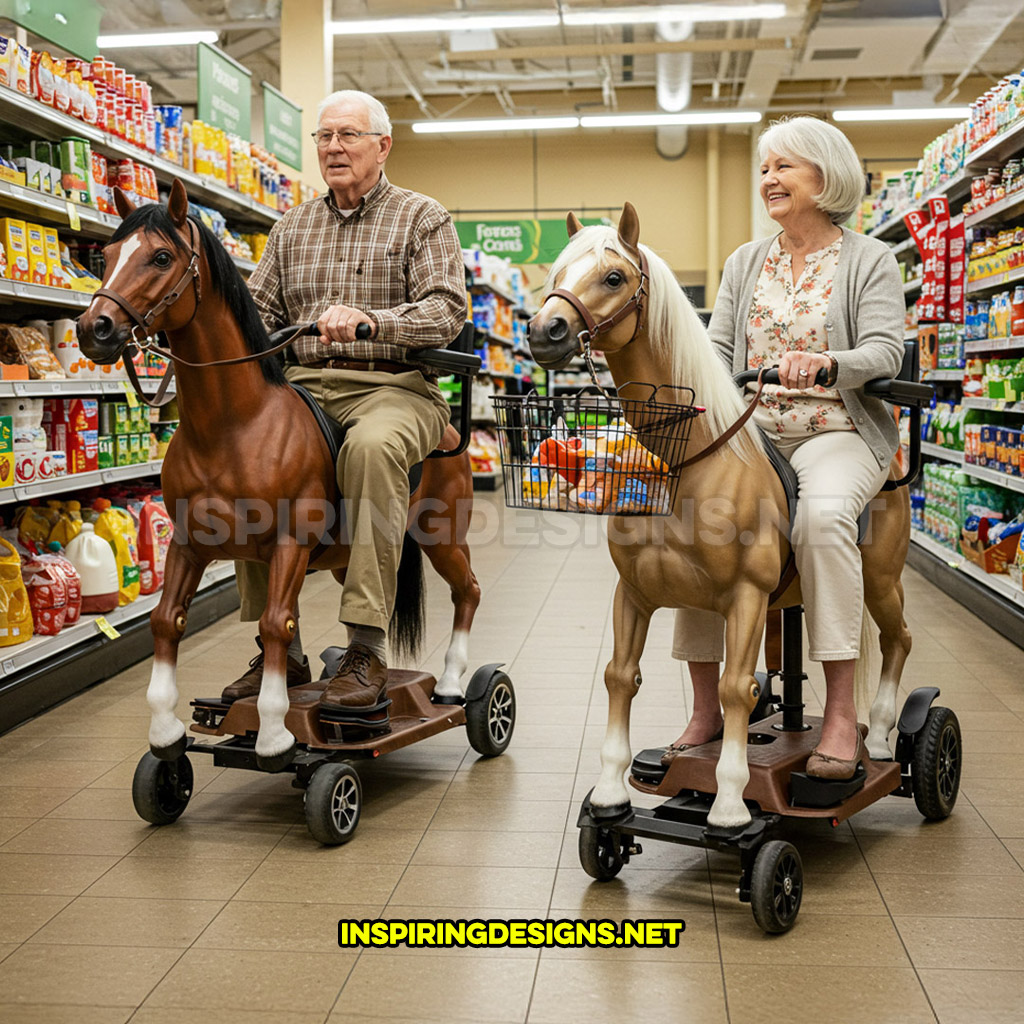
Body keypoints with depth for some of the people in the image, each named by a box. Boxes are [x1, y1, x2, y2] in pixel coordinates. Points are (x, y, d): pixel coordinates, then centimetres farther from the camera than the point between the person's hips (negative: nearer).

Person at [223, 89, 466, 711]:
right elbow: (260, 310, 17)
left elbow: (447, 310, -8)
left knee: (373, 444, -39)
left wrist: (370, 319, -25)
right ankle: (281, 647, -14)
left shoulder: (423, 218, 7)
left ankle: (368, 650, -33)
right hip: (303, 386, 5)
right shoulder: (293, 228, 21)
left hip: (394, 386, -4)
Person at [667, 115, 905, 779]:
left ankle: (842, 713, -27)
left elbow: (884, 352, -8)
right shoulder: (745, 263, 19)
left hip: (837, 432, -3)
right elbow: (718, 348, 12)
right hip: (750, 431, 4)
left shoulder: (871, 260, 6)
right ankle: (706, 709, -14)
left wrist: (824, 362, -29)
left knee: (822, 514, -37)